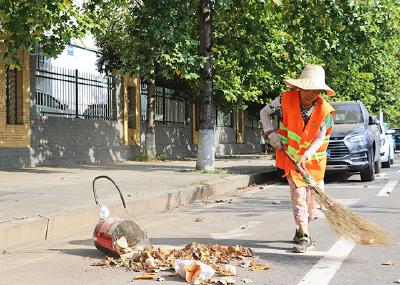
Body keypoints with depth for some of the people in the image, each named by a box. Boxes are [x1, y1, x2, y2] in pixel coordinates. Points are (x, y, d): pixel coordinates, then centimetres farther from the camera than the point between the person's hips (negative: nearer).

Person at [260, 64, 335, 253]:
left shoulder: (325, 111, -16)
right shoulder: (286, 99, -16)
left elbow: (320, 138, -15)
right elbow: (264, 112, -1)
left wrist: (306, 155, -30)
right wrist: (271, 133, -14)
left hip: (313, 158, 2)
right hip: (290, 156, -1)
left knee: (313, 198, 8)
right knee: (298, 193, -14)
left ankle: (301, 230, 33)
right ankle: (304, 237, -11)